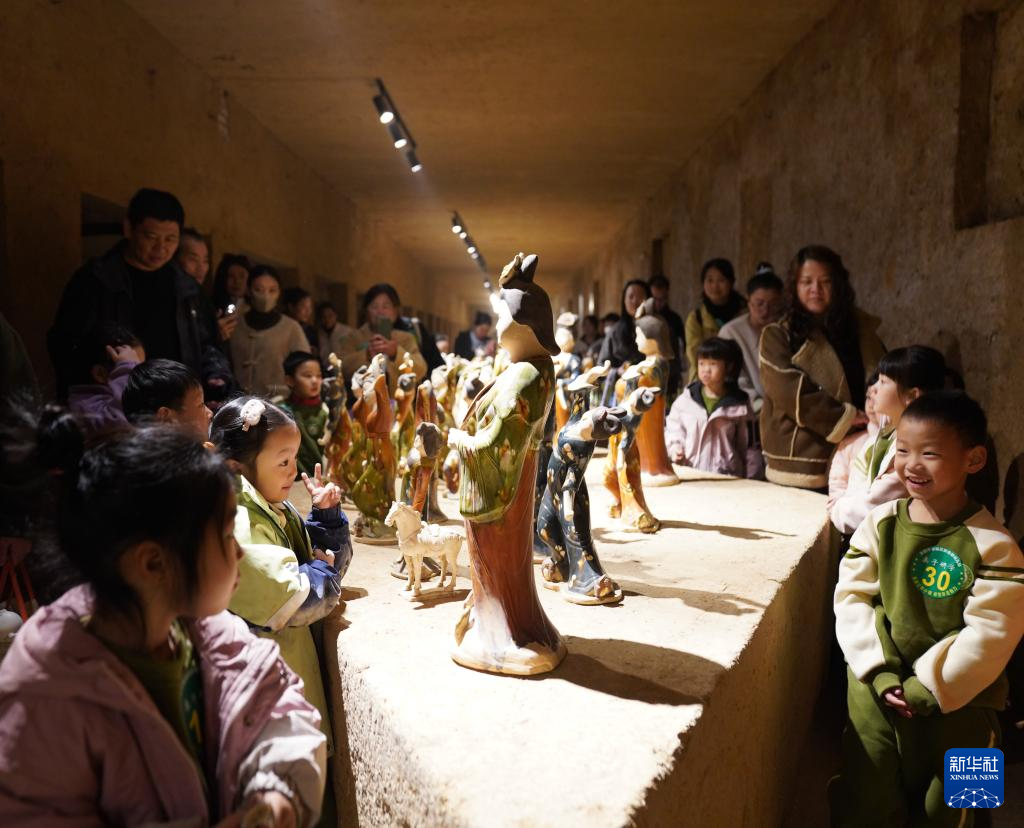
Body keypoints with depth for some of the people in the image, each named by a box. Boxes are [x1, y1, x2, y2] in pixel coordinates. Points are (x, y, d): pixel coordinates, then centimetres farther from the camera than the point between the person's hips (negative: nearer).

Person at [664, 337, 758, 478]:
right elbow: (673, 429, 12)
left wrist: (749, 482, 3)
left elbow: (747, 446, 5)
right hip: (690, 474, 2)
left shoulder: (739, 405, 0)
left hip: (727, 476, -2)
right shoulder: (685, 400, 4)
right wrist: (675, 448, -8)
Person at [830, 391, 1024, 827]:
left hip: (955, 702, -2)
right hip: (876, 688, 2)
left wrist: (927, 688, -17)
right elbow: (851, 595, -5)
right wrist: (878, 671, -14)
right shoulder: (879, 523, -5)